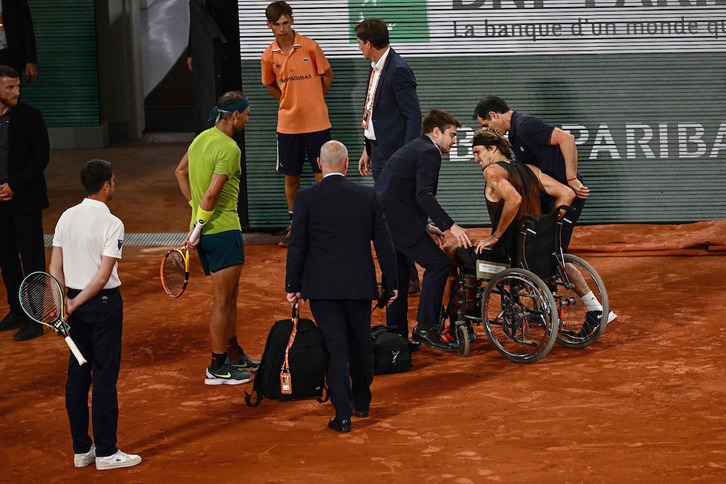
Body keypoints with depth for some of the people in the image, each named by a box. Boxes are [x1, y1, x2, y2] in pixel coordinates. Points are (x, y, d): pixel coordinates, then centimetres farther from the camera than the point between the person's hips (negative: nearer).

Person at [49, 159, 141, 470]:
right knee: (104, 377, -1)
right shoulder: (111, 223, -14)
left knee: (77, 375, 10)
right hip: (103, 304, -7)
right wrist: (73, 305, -12)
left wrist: (65, 303, 0)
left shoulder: (66, 217, 5)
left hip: (77, 305, 7)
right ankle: (106, 452, 4)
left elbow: (55, 267, 3)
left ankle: (81, 449, 16)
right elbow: (103, 276, -18)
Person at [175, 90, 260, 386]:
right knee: (223, 300, -2)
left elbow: (180, 171, 23)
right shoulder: (229, 148, -18)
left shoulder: (202, 138, 10)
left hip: (205, 229, 9)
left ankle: (234, 355, 30)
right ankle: (217, 368, 3)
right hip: (223, 230, -9)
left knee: (230, 296, 20)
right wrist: (197, 230, -17)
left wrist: (195, 206, 18)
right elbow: (212, 194, -23)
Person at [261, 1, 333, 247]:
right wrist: (291, 102, 10)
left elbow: (327, 75, 6)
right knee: (291, 176, 9)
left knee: (322, 175, -1)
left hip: (316, 122, -3)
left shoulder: (310, 47, -8)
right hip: (287, 124, 3)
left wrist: (314, 101, 10)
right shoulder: (269, 55, 0)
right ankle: (294, 225, 22)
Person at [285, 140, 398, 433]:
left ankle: (343, 414, -4)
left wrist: (292, 285, 4)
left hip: (322, 287, -2)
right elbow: (383, 242, 3)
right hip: (359, 285, 2)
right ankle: (362, 402, 33)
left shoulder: (307, 198, -6)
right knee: (360, 344, 18)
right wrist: (391, 282, 11)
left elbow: (297, 244, -4)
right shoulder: (367, 196, -1)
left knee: (335, 348, 1)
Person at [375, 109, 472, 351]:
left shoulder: (413, 148, 26)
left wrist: (424, 227, 24)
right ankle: (425, 326, -11)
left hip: (379, 216, 11)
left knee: (399, 274, 19)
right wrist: (450, 226, -24)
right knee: (437, 262, -9)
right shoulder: (428, 152, -6)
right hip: (396, 218, -11)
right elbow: (424, 195, -21)